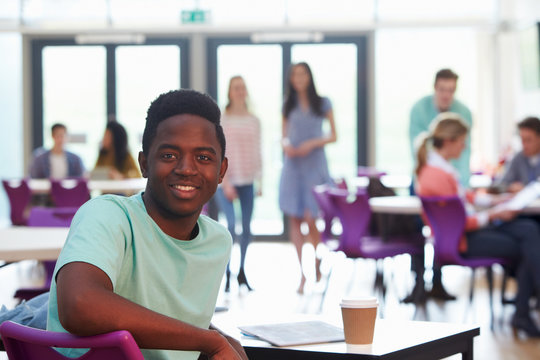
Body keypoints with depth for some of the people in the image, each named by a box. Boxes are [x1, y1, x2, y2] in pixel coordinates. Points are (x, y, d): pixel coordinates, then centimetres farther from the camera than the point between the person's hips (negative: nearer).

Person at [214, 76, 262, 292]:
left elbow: (257, 153, 12)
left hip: (247, 182, 4)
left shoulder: (254, 121, 8)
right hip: (226, 181, -4)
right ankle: (227, 272, -2)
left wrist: (259, 181, 6)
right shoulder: (221, 121, -4)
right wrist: (226, 183, -13)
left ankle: (242, 272, 19)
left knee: (246, 228, 5)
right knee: (231, 224, -17)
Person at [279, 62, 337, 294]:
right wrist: (285, 146, -7)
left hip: (315, 166, -3)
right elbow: (284, 136, 15)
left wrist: (313, 143, -11)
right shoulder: (288, 106, 10)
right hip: (293, 166, 3)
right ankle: (303, 273, 5)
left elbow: (333, 136, 5)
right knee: (294, 220, -1)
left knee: (310, 219, -9)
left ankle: (318, 264, 16)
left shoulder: (323, 104, 4)